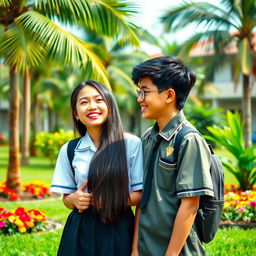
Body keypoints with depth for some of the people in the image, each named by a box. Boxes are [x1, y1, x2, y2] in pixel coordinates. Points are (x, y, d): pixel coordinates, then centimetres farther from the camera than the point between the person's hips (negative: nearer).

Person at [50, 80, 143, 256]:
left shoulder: (132, 144, -5)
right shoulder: (69, 150, 4)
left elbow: (140, 195, -3)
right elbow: (66, 198, 9)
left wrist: (108, 200, -17)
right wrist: (74, 199, -13)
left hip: (119, 230, -2)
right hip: (81, 230, 2)